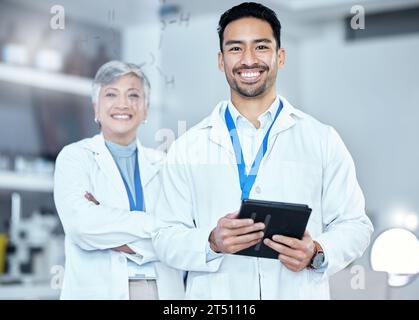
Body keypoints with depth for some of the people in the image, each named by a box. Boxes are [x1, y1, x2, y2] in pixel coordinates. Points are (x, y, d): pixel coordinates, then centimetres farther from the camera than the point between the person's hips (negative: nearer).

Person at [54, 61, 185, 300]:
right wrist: (155, 225, -14)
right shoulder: (74, 157, 2)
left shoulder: (162, 164, 9)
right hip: (98, 290, -2)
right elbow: (81, 223, -15)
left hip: (163, 289, 2)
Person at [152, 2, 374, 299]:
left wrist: (317, 254, -17)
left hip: (299, 292, 0)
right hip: (215, 294, 0)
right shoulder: (187, 148, 2)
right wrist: (212, 243, -19)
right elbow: (166, 238, 0)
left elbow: (354, 225, 2)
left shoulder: (322, 140, 1)